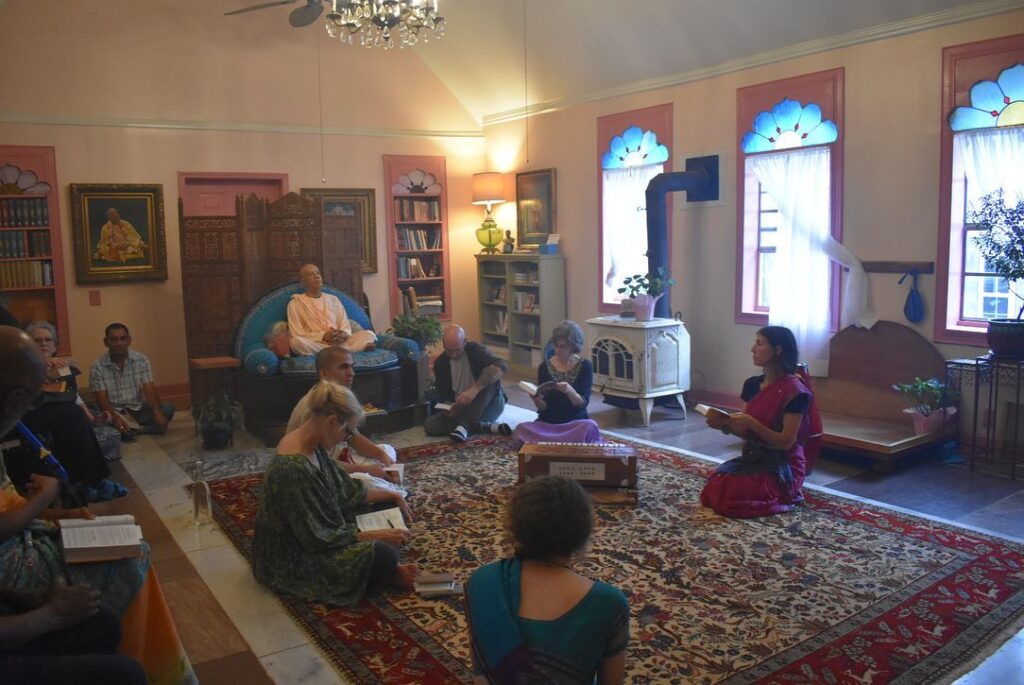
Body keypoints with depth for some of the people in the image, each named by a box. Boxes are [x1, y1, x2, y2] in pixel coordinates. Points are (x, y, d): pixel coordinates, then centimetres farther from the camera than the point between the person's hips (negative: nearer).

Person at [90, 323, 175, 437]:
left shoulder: (141, 360, -2)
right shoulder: (97, 367, -7)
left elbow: (149, 389, -9)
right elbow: (102, 400, -12)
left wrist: (157, 411, -30)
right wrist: (116, 418, -33)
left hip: (138, 409, 2)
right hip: (115, 412, -2)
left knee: (168, 409, -24)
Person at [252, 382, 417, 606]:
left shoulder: (312, 445, -4)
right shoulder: (294, 469, -32)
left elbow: (344, 490, 9)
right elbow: (319, 537, -27)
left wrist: (392, 496, 6)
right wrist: (377, 536, -22)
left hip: (307, 534, 10)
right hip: (292, 559, -10)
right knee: (383, 554, -23)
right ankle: (391, 574, 6)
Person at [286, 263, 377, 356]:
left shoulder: (333, 299, 20)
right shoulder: (295, 303, 8)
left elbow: (346, 327, 15)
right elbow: (297, 335, -2)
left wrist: (343, 334, -11)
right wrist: (323, 336, -16)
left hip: (339, 342, 3)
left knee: (369, 334, -16)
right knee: (297, 342, -38)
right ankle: (347, 350, -31)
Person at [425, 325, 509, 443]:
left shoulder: (475, 350, -13)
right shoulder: (440, 363, 0)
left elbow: (502, 366, -33)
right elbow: (442, 396, 5)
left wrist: (475, 389, -44)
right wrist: (450, 406, -21)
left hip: (488, 406, -4)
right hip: (462, 409, 4)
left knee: (491, 375, -32)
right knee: (429, 424, -23)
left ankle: (464, 426, -37)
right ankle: (488, 427, -27)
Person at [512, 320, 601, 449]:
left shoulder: (585, 366, -2)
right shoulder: (545, 367, 1)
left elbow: (583, 403, -10)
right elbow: (543, 408, 0)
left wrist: (570, 391, -30)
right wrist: (536, 399, -23)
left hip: (576, 423, -1)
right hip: (547, 423, 1)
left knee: (589, 427, -35)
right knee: (522, 429, -29)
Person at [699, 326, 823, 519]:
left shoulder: (794, 391, -16)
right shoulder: (753, 384, 6)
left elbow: (786, 441, -19)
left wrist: (751, 423, -27)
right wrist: (726, 425, -9)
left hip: (783, 467, -7)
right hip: (753, 458, 7)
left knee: (730, 496, -25)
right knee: (715, 487, -18)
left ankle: (784, 496, 2)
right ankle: (773, 494, 7)